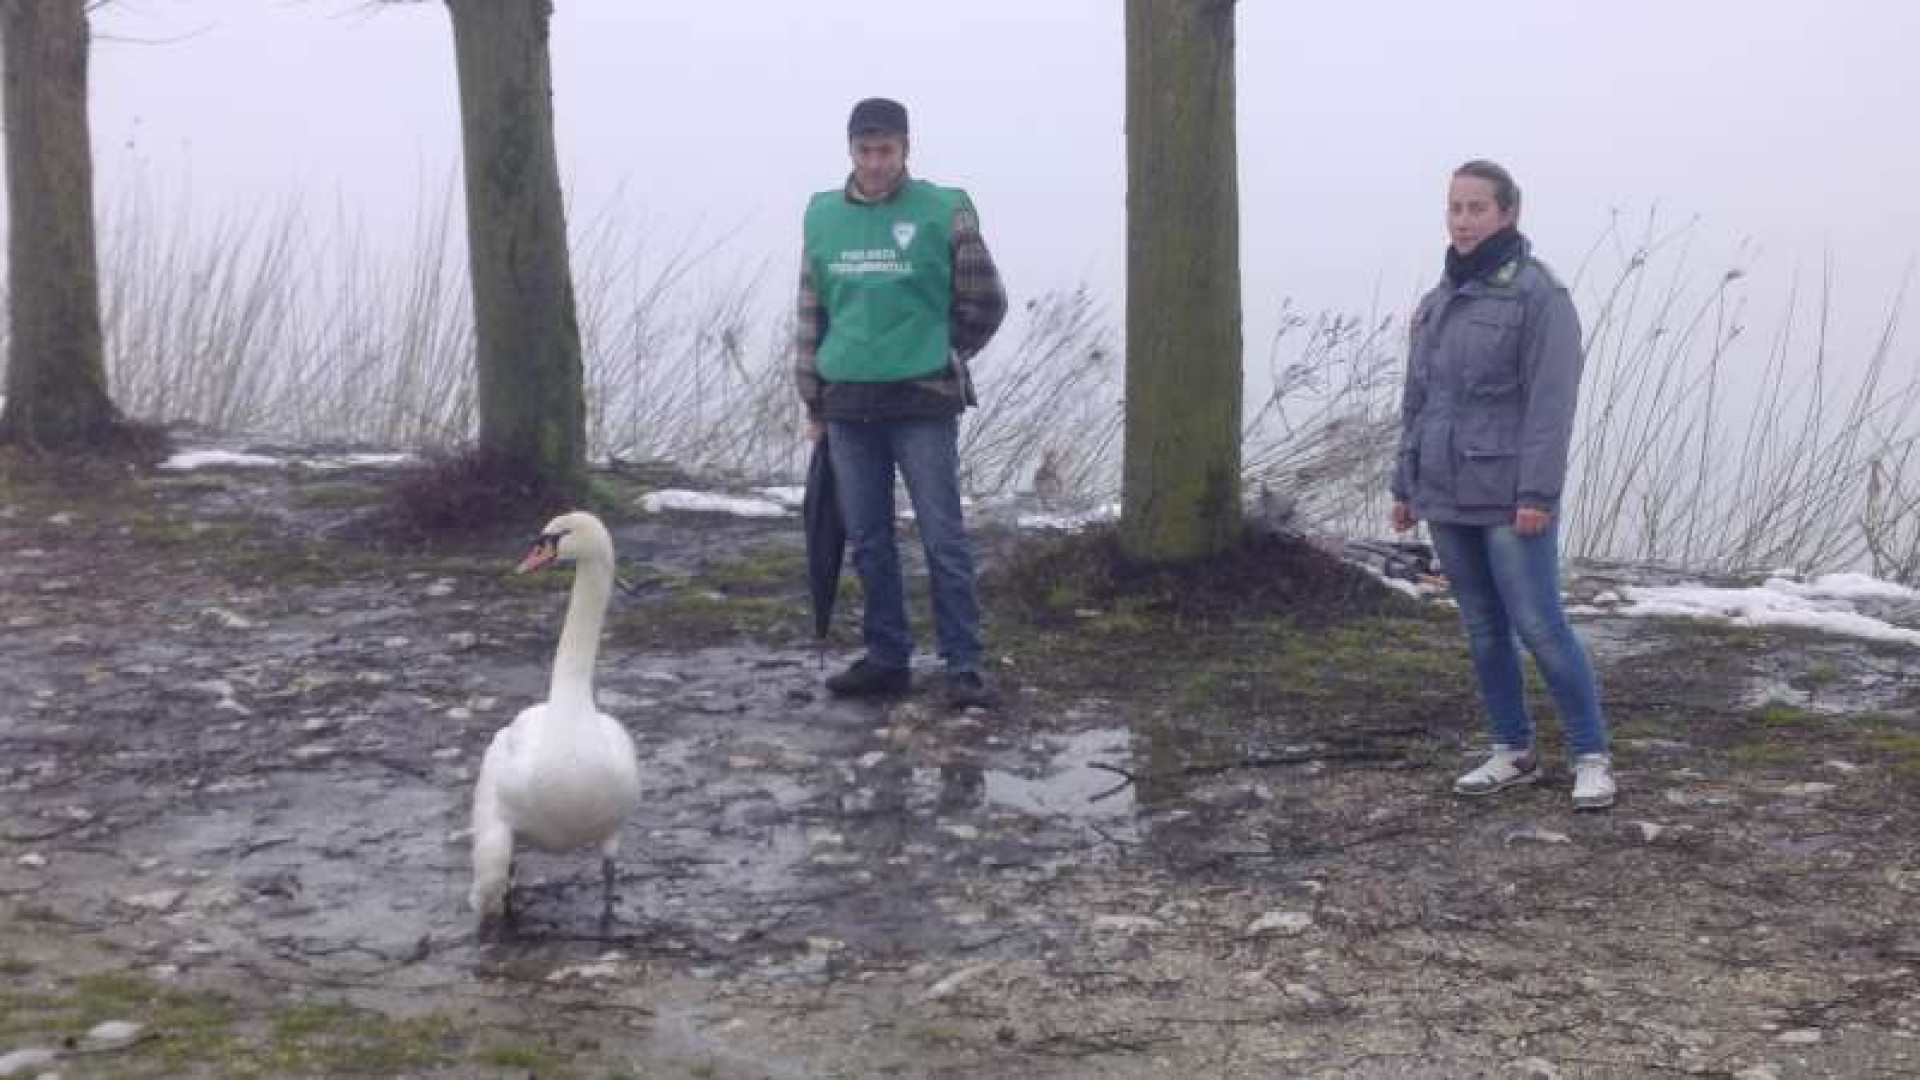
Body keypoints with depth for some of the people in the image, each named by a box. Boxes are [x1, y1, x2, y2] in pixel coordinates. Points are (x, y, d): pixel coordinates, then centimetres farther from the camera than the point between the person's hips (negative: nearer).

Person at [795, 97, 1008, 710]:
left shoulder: (944, 212, -4)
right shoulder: (823, 217, 8)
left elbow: (984, 304, 3)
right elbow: (810, 314, 13)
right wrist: (813, 402, 13)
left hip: (924, 404, -4)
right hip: (848, 407, 4)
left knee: (944, 538, -4)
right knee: (868, 542, 9)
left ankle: (963, 665, 3)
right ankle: (886, 659, 20)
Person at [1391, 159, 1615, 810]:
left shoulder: (1539, 294, -8)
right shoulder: (1437, 303, 13)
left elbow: (1551, 402, -14)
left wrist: (1537, 494, -19)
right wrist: (1405, 486, 16)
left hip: (1509, 503, -7)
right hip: (1447, 499, 7)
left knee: (1539, 628, -6)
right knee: (1483, 629, 12)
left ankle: (1592, 757, 6)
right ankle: (1513, 752, 22)